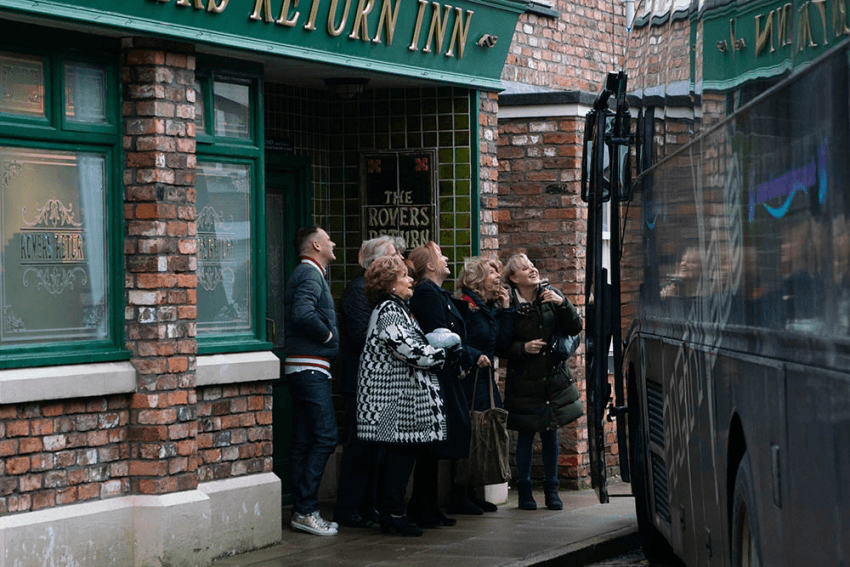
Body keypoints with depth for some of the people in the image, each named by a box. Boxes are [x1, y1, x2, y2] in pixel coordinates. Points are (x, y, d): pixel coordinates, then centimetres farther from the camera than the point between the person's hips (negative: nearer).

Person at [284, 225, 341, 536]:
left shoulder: (309, 274, 21)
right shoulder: (310, 274, -11)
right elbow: (303, 313, -27)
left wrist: (327, 336, 10)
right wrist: (328, 335, -14)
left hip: (303, 368, 11)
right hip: (311, 367, -11)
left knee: (304, 440, 10)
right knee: (325, 435, -12)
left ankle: (302, 510, 12)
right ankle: (305, 510, -12)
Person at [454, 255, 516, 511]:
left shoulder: (492, 308, 16)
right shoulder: (464, 306, -9)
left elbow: (503, 346, 7)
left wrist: (506, 309, 7)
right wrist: (474, 356, -24)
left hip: (486, 381, 8)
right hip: (467, 382, -8)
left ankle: (470, 494, 14)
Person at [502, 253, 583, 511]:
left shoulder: (550, 295, 1)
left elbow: (575, 328, -2)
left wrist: (562, 303, -15)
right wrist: (523, 348, -20)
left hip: (554, 378, 3)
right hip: (524, 381, -3)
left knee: (551, 434, 7)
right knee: (526, 436, 3)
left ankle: (551, 490, 17)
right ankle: (524, 490, 14)